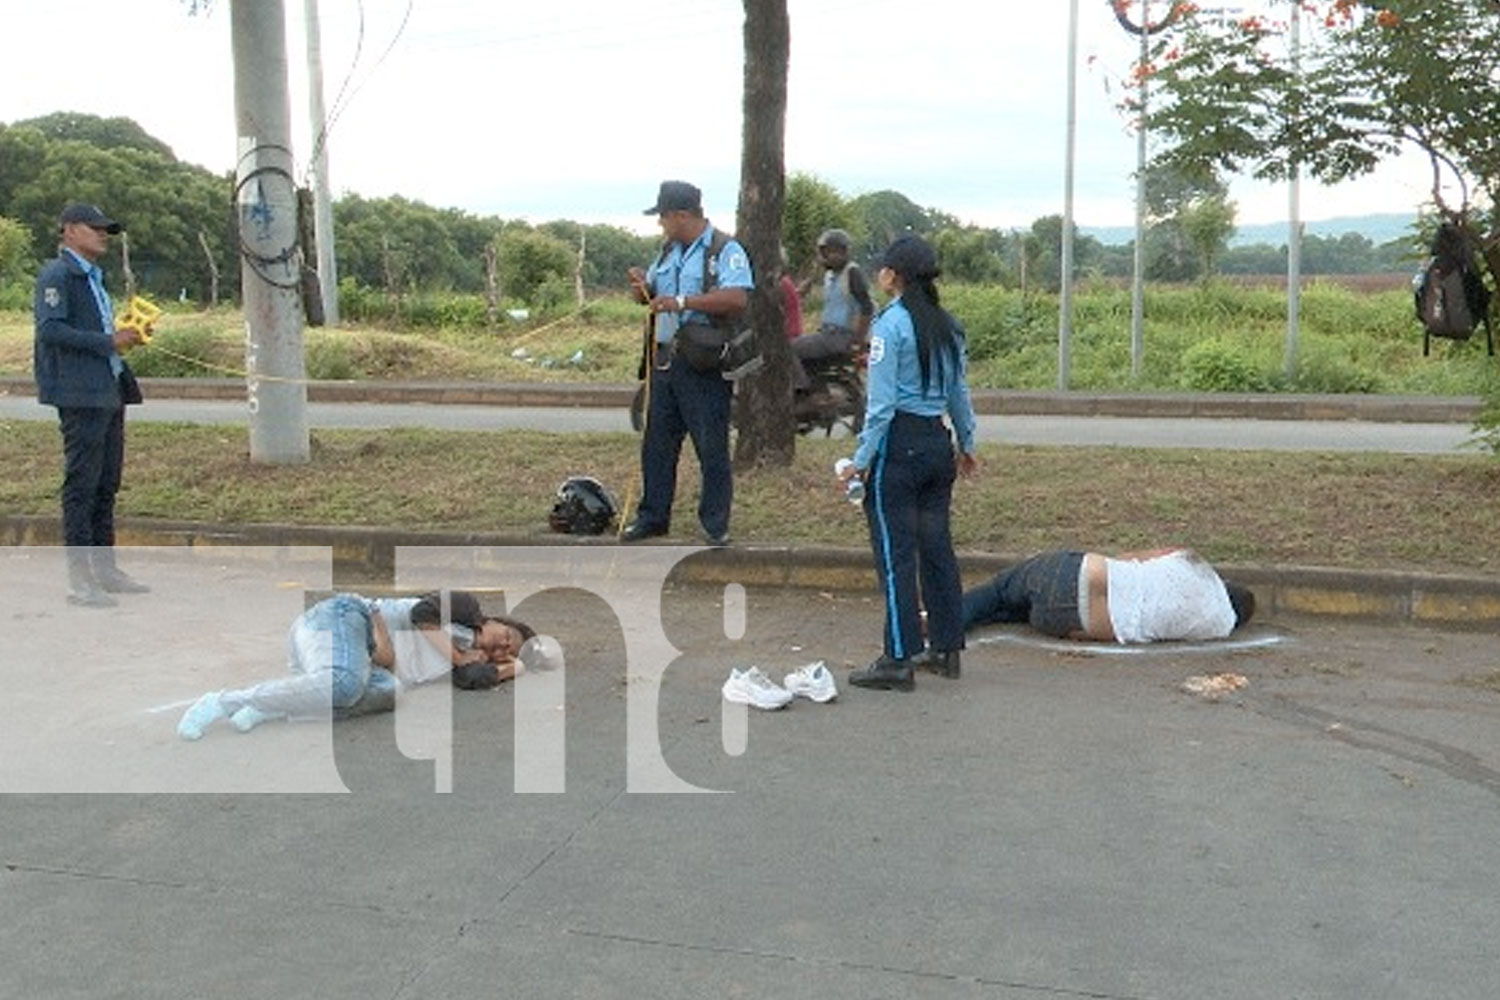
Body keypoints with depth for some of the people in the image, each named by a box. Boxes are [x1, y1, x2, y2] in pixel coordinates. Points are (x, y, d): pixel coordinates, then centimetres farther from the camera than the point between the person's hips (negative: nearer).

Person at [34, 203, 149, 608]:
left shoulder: (92, 276, 21)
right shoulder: (57, 274, -7)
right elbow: (50, 329, -17)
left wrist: (125, 335, 8)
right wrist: (108, 341, -18)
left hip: (109, 391, 9)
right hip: (81, 395, -9)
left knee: (107, 484, 12)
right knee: (81, 485, -6)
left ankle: (105, 568, 20)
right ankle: (79, 579, -1)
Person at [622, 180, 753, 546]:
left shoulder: (726, 251, -8)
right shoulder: (669, 252, 18)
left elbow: (737, 299, -22)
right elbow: (653, 292, 29)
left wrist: (682, 302, -24)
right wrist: (644, 289, 4)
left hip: (704, 365, -8)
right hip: (665, 361, 8)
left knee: (712, 448, -1)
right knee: (657, 443, 12)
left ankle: (715, 524, 8)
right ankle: (653, 516, 22)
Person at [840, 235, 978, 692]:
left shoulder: (889, 324, -12)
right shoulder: (947, 325, 10)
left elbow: (882, 403, -15)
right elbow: (959, 392, 16)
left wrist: (861, 460, -11)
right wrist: (967, 445, 26)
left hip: (899, 445, -7)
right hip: (938, 443, 7)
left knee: (895, 553, -3)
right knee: (937, 547, 14)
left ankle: (899, 659, 0)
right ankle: (947, 648, 20)